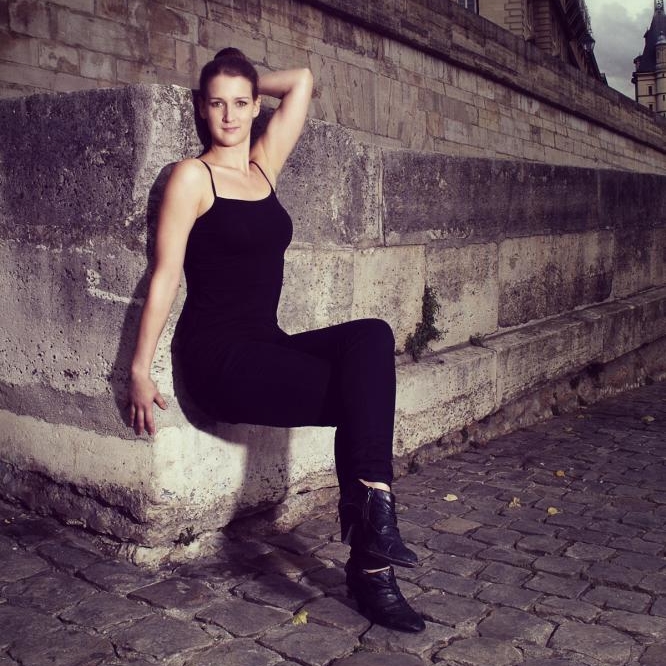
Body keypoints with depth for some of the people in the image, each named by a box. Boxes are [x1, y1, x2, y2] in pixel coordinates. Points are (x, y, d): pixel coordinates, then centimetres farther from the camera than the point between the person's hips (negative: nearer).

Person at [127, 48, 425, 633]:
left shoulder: (265, 164, 15)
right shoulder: (192, 175, -2)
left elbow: (301, 82, 18)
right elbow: (165, 275, -6)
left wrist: (246, 84, 23)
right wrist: (140, 370, -8)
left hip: (268, 346, 6)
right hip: (216, 356, -6)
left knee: (371, 338, -23)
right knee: (367, 392, -20)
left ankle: (369, 518, -24)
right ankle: (372, 555, -16)